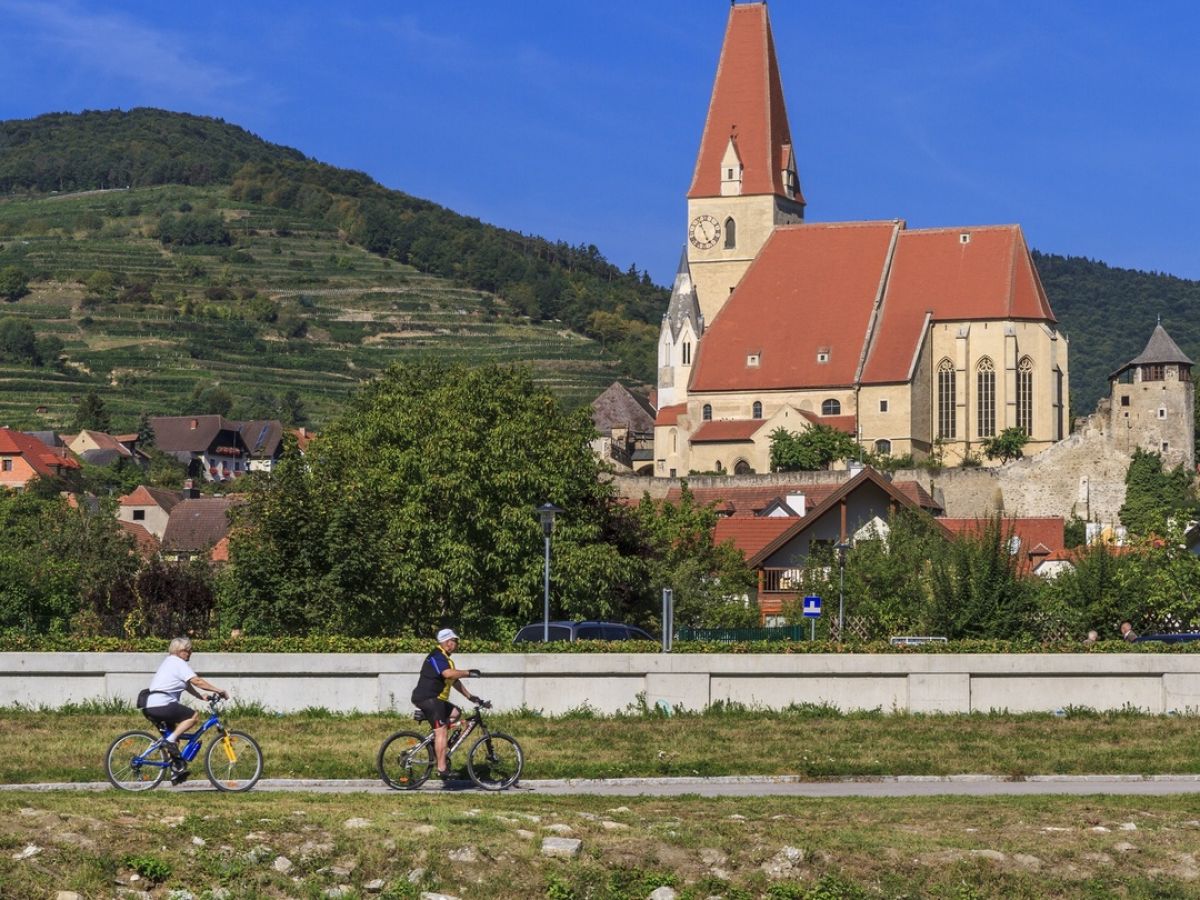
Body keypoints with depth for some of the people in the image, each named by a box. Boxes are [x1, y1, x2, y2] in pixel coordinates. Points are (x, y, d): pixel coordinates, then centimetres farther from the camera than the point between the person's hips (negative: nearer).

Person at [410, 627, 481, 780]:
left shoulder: (444, 658, 21)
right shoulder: (437, 657, -14)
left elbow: (454, 681, 24)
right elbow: (448, 674, -33)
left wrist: (470, 696, 19)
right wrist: (468, 672, -24)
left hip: (435, 699, 10)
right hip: (427, 699, -10)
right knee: (441, 731, -15)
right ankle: (442, 769, -19)